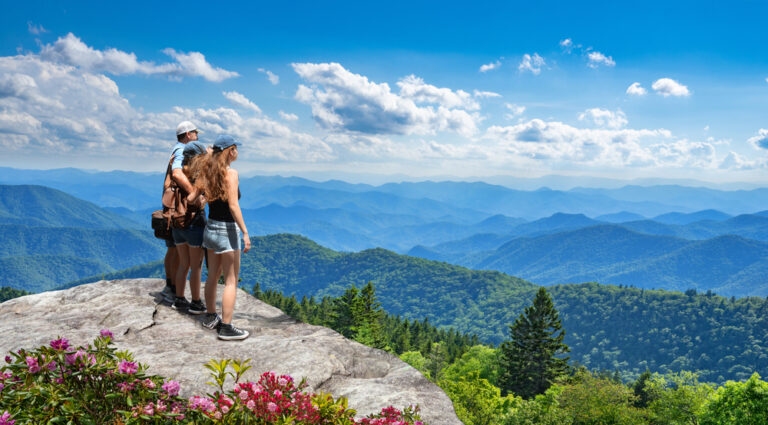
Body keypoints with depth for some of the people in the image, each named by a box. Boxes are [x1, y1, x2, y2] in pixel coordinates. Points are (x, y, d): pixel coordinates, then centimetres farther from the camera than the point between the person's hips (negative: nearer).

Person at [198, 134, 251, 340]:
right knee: (231, 281, -1)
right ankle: (226, 328, 0)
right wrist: (245, 233, -23)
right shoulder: (231, 173, -16)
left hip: (210, 228, 8)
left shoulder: (208, 173, 6)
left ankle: (211, 317, 34)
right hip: (227, 230, -8)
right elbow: (233, 206, -23)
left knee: (213, 275, 20)